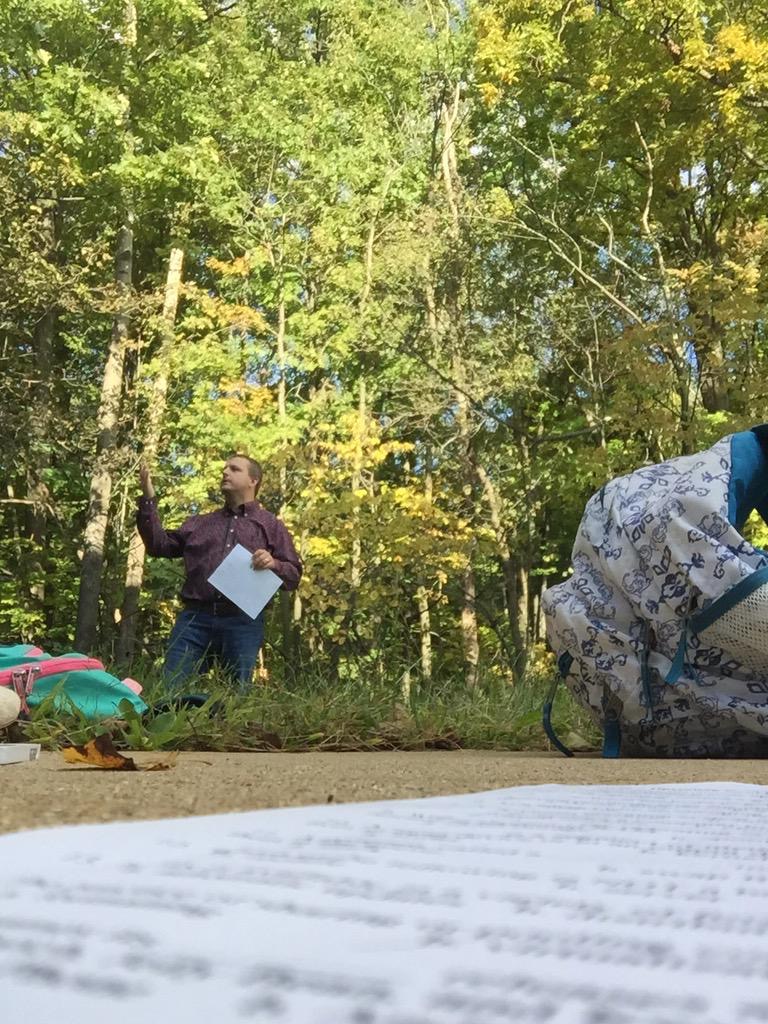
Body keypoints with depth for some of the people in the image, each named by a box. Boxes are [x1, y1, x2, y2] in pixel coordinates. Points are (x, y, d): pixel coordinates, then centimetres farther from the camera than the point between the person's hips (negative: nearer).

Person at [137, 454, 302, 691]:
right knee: (168, 690, -7)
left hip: (243, 622, -2)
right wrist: (148, 501, 11)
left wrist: (273, 564, -12)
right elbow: (160, 545, 17)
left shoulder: (271, 526, 16)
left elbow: (293, 576, 10)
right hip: (194, 619, 2)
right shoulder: (199, 523, 26)